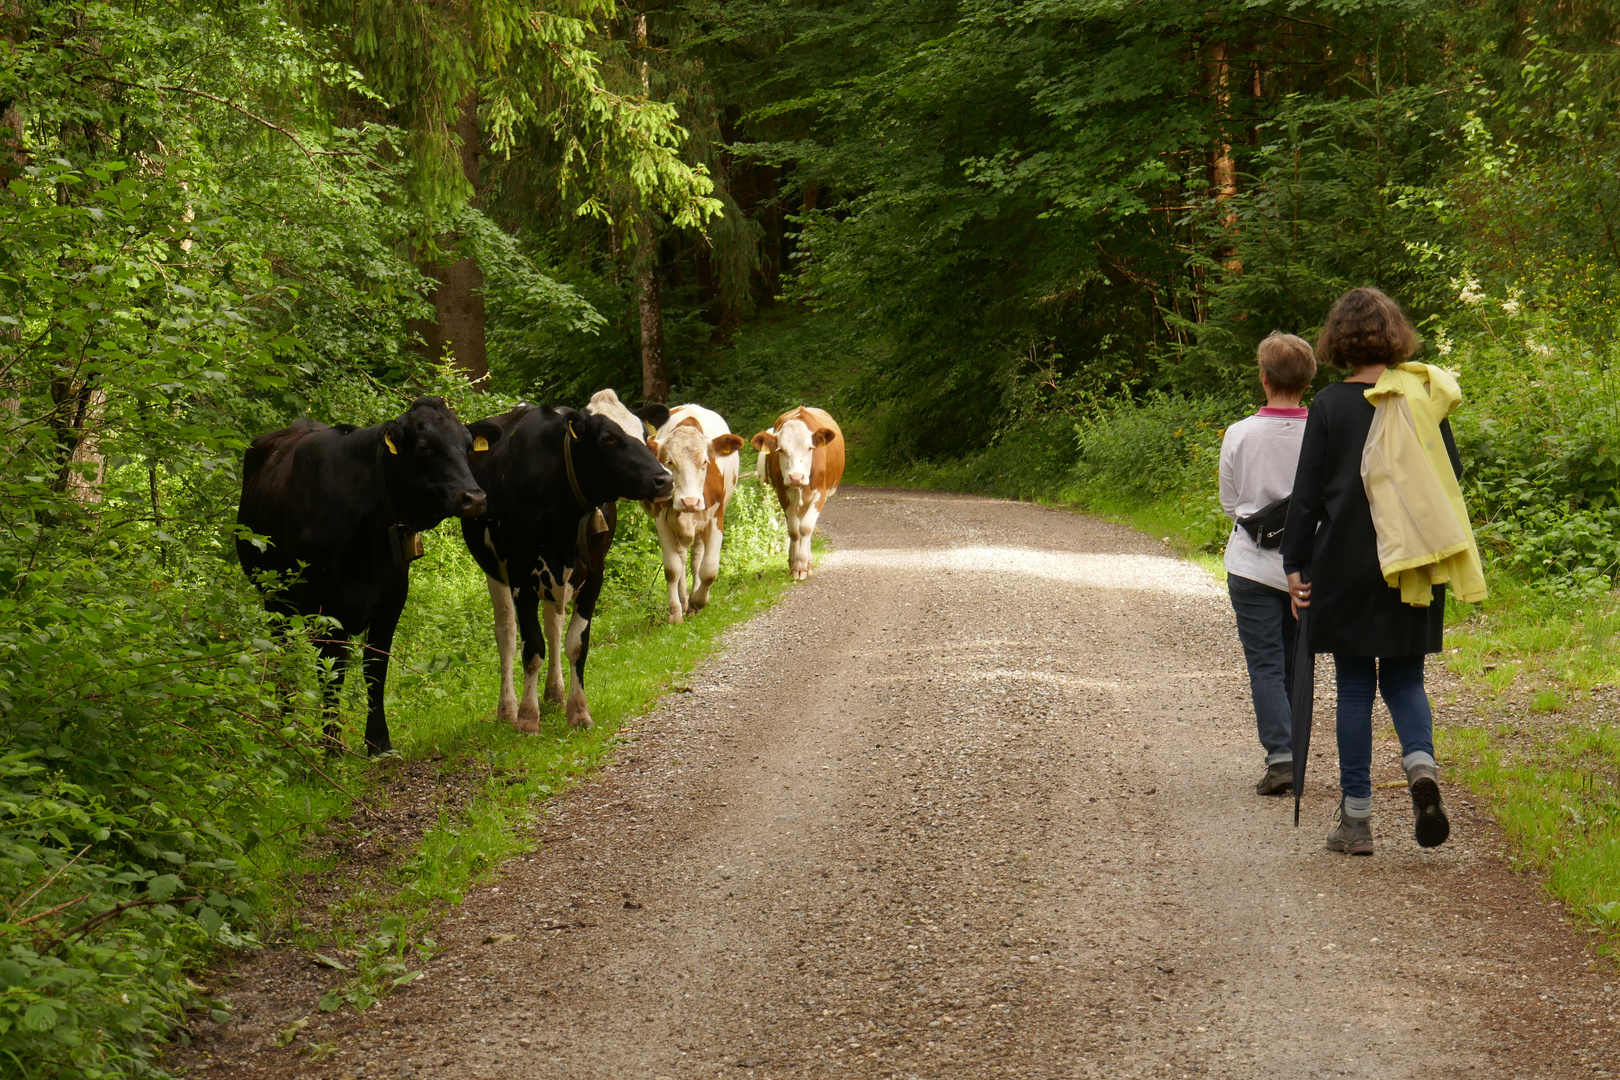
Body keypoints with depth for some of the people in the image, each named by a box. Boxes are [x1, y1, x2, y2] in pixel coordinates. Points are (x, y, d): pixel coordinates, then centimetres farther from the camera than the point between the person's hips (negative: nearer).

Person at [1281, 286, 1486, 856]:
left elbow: (1307, 493, -5)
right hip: (1414, 568, 2)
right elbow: (1452, 472, 7)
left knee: (1354, 688, 6)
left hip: (1346, 568, -2)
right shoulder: (1423, 397, 0)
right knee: (1403, 679, 14)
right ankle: (1421, 764, -15)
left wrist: (1296, 564, 0)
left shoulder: (1329, 405, -7)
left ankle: (1356, 819, 6)